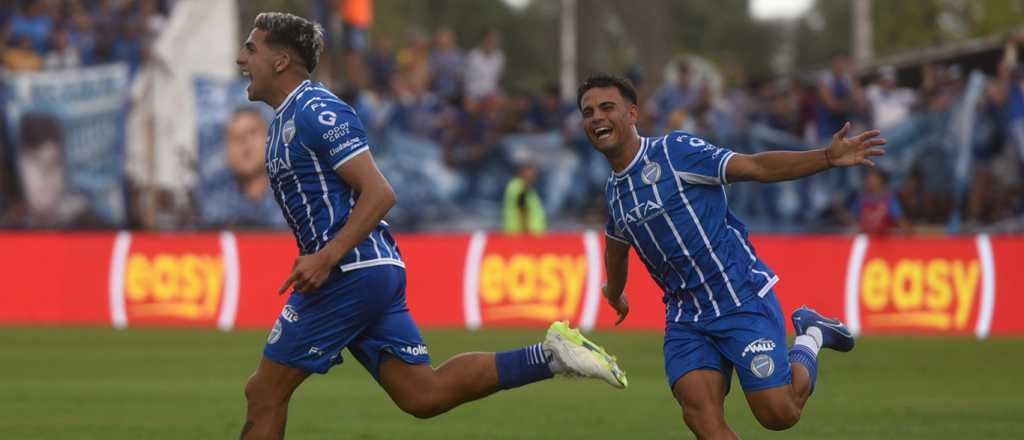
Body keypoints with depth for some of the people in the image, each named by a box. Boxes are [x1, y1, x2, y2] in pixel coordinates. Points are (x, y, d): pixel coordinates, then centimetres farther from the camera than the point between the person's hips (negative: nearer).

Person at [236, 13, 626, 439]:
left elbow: (379, 194, -19)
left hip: (350, 272, -10)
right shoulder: (285, 119, 19)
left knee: (265, 393, -4)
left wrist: (325, 259, -25)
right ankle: (548, 356, 0)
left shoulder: (315, 112, -12)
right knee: (424, 393, 3)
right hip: (374, 270, 10)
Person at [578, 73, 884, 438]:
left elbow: (757, 167, -16)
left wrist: (827, 157, -27)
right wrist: (614, 294, 49)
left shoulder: (675, 150, -10)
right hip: (685, 317, 5)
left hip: (742, 298, -5)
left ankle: (810, 338, 20)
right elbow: (617, 243, 32)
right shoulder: (614, 191, 10)